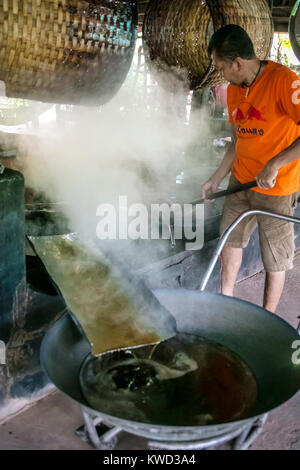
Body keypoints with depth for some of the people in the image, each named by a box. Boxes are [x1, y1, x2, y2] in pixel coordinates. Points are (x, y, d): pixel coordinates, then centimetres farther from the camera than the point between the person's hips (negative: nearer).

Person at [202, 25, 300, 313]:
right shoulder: (234, 90, 7)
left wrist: (274, 164, -27)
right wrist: (216, 179, 15)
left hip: (276, 189, -7)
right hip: (241, 181, 7)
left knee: (274, 261, 4)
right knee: (230, 241, 16)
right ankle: (225, 300, 35)